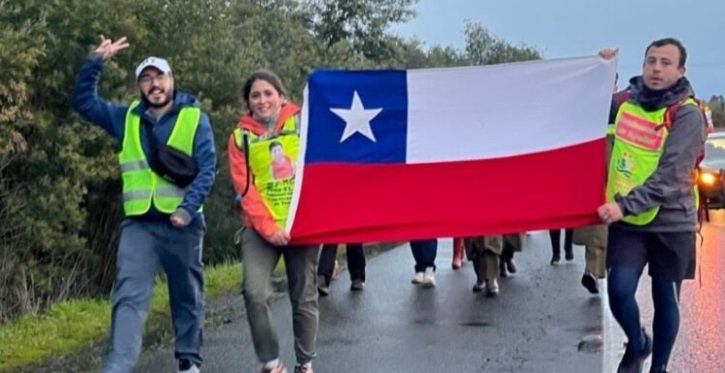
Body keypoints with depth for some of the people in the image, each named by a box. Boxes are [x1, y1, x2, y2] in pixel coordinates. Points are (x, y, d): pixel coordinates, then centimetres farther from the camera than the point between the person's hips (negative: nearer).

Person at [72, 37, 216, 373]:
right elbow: (83, 101, 11)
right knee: (129, 295, -10)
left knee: (187, 296, 11)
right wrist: (96, 62, -3)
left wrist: (189, 207, -21)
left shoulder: (195, 118, 1)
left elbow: (207, 168, -7)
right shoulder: (127, 118, 11)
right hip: (139, 223, 2)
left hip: (182, 223, -1)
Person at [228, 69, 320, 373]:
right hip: (261, 228, 0)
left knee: (304, 297, 6)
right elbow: (245, 188, -2)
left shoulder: (303, 123, 2)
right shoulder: (241, 137, 3)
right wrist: (267, 227, -13)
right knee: (255, 293, -16)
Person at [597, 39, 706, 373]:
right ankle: (637, 344, 19)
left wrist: (626, 205, -30)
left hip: (670, 222, -3)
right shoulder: (625, 100, 3)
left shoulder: (687, 115, -12)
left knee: (665, 299, 7)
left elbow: (670, 176, -21)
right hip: (627, 221, 3)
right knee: (619, 291, -11)